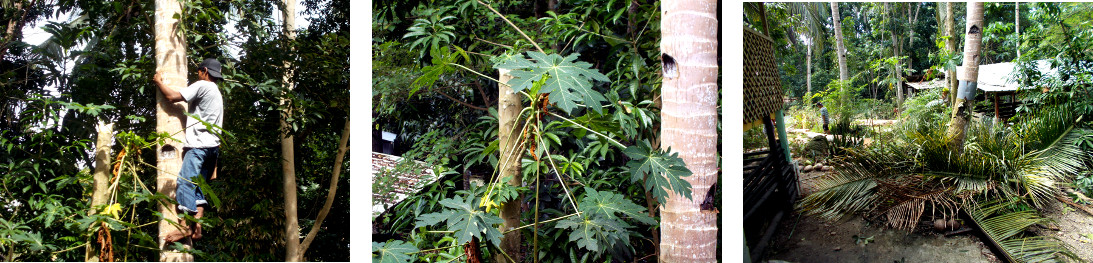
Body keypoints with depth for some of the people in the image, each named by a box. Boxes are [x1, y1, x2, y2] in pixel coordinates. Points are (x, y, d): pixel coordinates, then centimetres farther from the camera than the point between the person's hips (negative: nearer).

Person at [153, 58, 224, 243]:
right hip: (213, 146, 10)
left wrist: (159, 82, 11)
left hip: (200, 144, -10)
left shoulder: (202, 85, -1)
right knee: (198, 187, 6)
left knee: (185, 183, -17)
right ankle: (197, 226, -3)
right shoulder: (217, 94, 28)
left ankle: (186, 227, -25)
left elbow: (173, 97, -8)